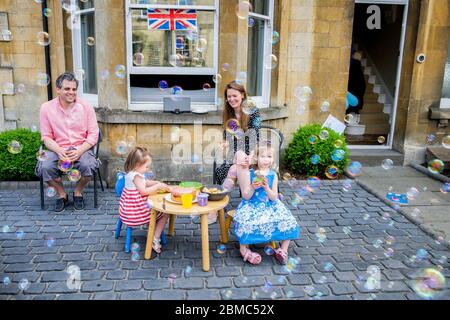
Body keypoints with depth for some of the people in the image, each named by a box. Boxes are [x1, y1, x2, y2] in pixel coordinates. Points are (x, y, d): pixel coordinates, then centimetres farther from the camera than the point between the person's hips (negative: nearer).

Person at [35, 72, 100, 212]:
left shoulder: (86, 106, 1)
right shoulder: (46, 108, 2)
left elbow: (93, 134, -2)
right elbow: (46, 137, 1)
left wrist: (80, 151, -18)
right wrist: (59, 151, -19)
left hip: (81, 148, -1)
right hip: (57, 149, 1)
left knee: (87, 165, -32)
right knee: (45, 167, -28)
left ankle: (78, 192, 1)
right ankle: (62, 194, 2)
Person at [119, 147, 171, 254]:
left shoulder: (134, 173, 9)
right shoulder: (136, 175, -23)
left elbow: (145, 183, 22)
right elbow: (143, 191, -27)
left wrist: (158, 183, 10)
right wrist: (158, 186, -17)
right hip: (136, 210, -10)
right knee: (164, 214, -2)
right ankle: (155, 239, -4)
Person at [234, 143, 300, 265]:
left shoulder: (273, 175, -1)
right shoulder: (249, 173, -6)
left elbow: (274, 198, -4)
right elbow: (246, 196, -7)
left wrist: (267, 188, -22)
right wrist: (252, 188, -26)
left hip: (270, 206, 3)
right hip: (252, 206, -3)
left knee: (288, 221, -17)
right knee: (246, 222, -33)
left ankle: (283, 249, 1)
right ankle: (243, 249, -12)